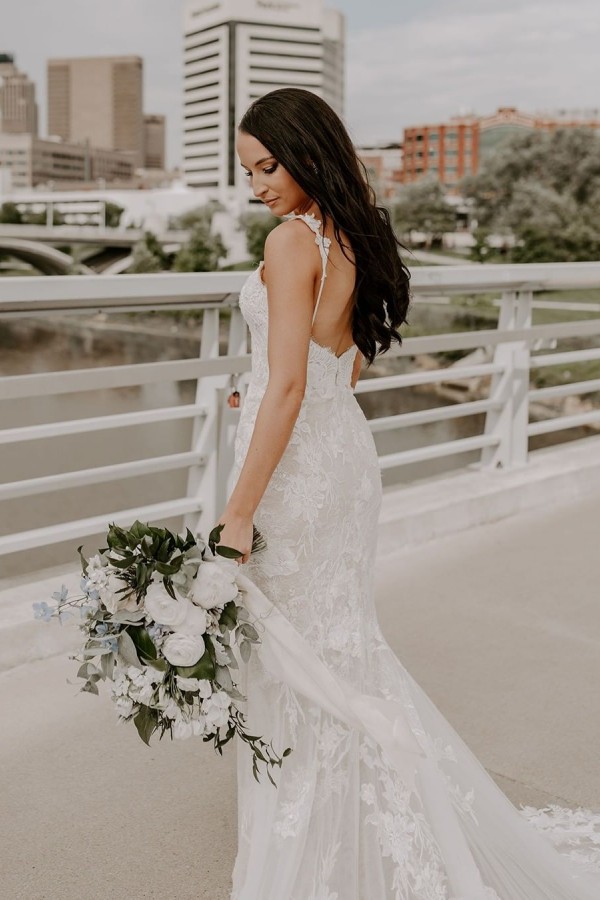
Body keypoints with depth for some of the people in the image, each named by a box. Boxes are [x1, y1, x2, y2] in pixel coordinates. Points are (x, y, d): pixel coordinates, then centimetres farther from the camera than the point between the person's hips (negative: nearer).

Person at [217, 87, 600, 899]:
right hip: (347, 452, 9)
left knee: (292, 660, 5)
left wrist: (238, 512, -22)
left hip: (297, 464, -9)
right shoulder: (356, 239, 9)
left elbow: (288, 386, -24)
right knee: (338, 644, 20)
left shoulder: (292, 241, -17)